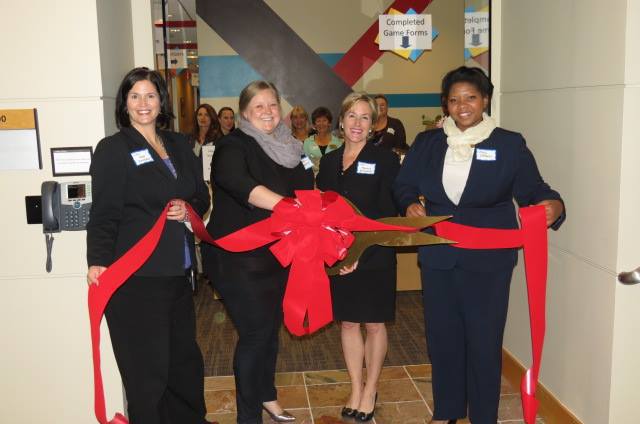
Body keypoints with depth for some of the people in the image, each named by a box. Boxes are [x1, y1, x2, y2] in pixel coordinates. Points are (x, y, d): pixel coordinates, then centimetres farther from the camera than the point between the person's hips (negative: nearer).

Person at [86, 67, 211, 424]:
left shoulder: (179, 145, 15)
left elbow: (202, 196, 20)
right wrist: (98, 261, -23)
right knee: (148, 367, 2)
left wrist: (189, 208, -2)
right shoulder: (113, 149, -2)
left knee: (185, 357, 15)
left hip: (177, 270, 6)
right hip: (136, 276, -6)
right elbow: (104, 212, -10)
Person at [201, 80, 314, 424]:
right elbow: (236, 183, -34)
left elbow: (305, 190, 8)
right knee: (255, 332, -4)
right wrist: (285, 204, -48)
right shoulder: (233, 145, -13)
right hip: (237, 257, -7)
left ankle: (267, 396, 39)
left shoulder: (287, 147, 9)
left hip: (276, 255, 7)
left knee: (271, 327, 18)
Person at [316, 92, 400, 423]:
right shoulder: (329, 161, 8)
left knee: (374, 323, 9)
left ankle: (371, 389, 27)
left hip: (375, 255, -4)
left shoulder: (385, 159, -7)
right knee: (347, 322, 12)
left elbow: (390, 211, -11)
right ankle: (356, 388, 28)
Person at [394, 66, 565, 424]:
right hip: (438, 256, 3)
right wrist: (410, 204, -10)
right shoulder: (427, 142, 6)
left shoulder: (509, 144, -2)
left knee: (484, 339, 5)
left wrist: (553, 205, -24)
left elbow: (533, 190, -3)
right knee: (442, 335, 14)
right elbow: (405, 185, 11)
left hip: (488, 259, -3)